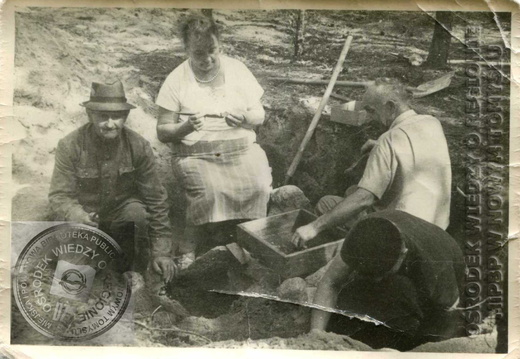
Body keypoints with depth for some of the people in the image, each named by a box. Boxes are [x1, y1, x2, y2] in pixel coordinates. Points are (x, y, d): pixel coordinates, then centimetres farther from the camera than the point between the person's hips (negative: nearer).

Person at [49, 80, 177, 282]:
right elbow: (59, 196, -13)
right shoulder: (70, 146, -15)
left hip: (123, 209, 1)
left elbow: (155, 199, -8)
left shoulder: (139, 147, -12)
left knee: (138, 213, -33)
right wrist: (78, 217, -39)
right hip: (86, 214, 0)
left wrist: (162, 252, -9)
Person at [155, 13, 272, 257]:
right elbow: (162, 132, 2)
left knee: (259, 188, -26)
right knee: (211, 192, -32)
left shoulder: (237, 69, 8)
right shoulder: (176, 80, 2)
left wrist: (245, 118, -14)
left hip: (242, 148, 2)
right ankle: (190, 250, -11)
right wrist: (186, 127, -19)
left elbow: (260, 115, 9)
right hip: (196, 154, -2)